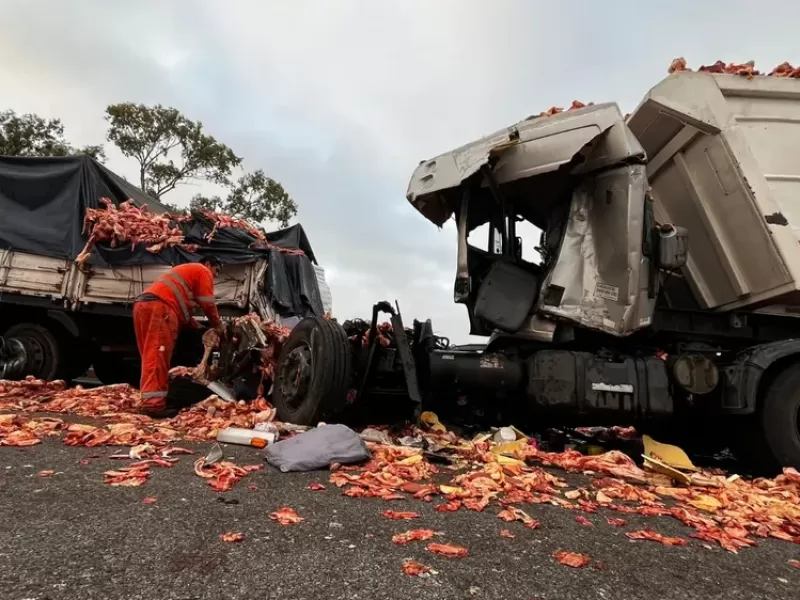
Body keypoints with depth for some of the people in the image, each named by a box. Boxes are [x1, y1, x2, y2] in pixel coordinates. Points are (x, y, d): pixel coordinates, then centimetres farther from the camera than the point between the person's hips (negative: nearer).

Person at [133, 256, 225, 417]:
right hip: (159, 307, -10)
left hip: (143, 305, 10)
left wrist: (200, 328, 30)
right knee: (158, 355, -15)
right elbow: (208, 304, 4)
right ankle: (154, 403, -21)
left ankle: (151, 400, 12)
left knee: (152, 355, 10)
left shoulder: (187, 271, 39)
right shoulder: (203, 271, 11)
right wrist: (217, 326, 17)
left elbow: (182, 306, 35)